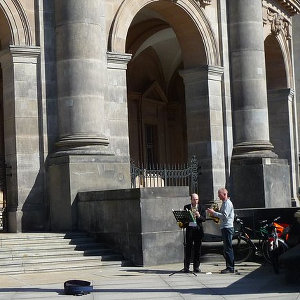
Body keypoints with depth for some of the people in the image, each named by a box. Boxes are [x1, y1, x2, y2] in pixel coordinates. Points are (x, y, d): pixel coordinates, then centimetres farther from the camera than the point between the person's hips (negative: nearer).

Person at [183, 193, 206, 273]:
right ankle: (186, 267, 2)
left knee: (198, 249, 2)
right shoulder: (186, 207, 8)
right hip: (189, 229, -1)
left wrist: (199, 216, -19)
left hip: (198, 229, 1)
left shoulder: (201, 207, 8)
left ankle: (196, 267, 10)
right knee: (188, 248, -2)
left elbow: (204, 219, 0)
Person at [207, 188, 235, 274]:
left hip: (227, 227, -10)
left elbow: (224, 216, -20)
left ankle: (230, 267, -8)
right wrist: (214, 213, 10)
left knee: (228, 248, -9)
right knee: (226, 248, 11)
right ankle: (229, 267, 14)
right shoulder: (224, 203, 19)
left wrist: (214, 213, -16)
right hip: (224, 228, 10)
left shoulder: (228, 203, -11)